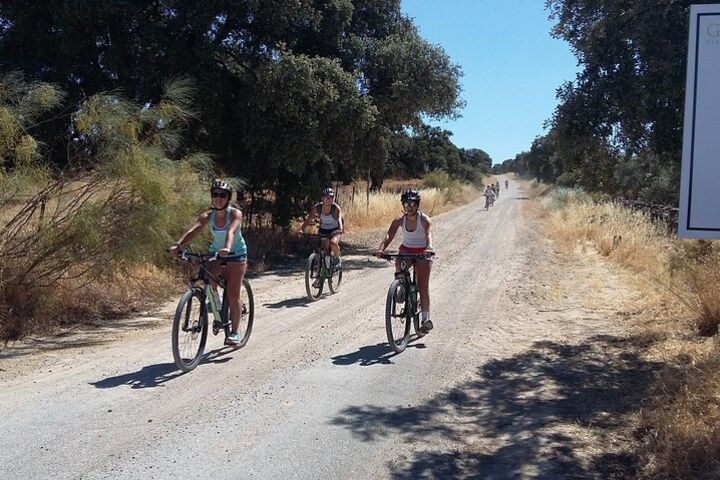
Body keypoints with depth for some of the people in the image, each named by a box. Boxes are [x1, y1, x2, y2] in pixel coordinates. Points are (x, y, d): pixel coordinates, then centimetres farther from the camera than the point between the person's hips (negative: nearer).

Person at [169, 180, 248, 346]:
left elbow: (231, 231, -41)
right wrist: (178, 245, -47)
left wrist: (227, 248, -61)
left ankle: (234, 332, -2)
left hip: (236, 254, -3)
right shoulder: (207, 216, -12)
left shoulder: (235, 214, -21)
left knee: (233, 293, -10)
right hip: (215, 253, 4)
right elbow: (193, 231, -29)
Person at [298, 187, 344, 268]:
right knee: (325, 250, 0)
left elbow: (339, 219, -41)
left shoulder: (336, 208, -25)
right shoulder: (317, 207, -18)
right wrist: (302, 230, -36)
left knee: (333, 243, -30)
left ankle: (338, 258, -3)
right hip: (323, 230, 3)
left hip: (335, 230, -3)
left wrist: (340, 230, -60)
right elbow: (309, 219, -21)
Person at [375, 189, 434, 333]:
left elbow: (429, 235, -35)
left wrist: (429, 248, -56)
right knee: (399, 263, -30)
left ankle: (425, 318, -5)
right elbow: (389, 235, -23)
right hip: (406, 249, 3)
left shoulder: (424, 219, -19)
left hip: (422, 252, -3)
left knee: (423, 285, -8)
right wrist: (381, 248, -42)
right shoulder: (400, 220, -11)